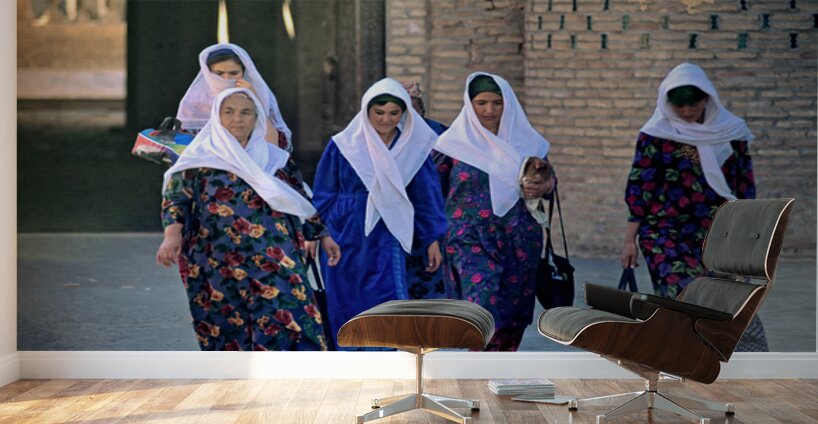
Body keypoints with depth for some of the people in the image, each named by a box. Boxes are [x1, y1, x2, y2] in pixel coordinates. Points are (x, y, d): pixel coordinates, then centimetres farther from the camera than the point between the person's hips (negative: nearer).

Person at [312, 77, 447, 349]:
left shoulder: (413, 148, 4)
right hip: (344, 242, 1)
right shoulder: (343, 146, 2)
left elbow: (425, 196, 10)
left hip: (386, 243, 0)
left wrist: (432, 240, 8)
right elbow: (323, 197, 8)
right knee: (344, 316, 5)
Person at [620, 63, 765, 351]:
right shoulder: (655, 136, -1)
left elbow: (745, 186, 12)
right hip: (666, 234, -3)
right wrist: (630, 240, -3)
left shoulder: (731, 131, 6)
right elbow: (638, 188, 0)